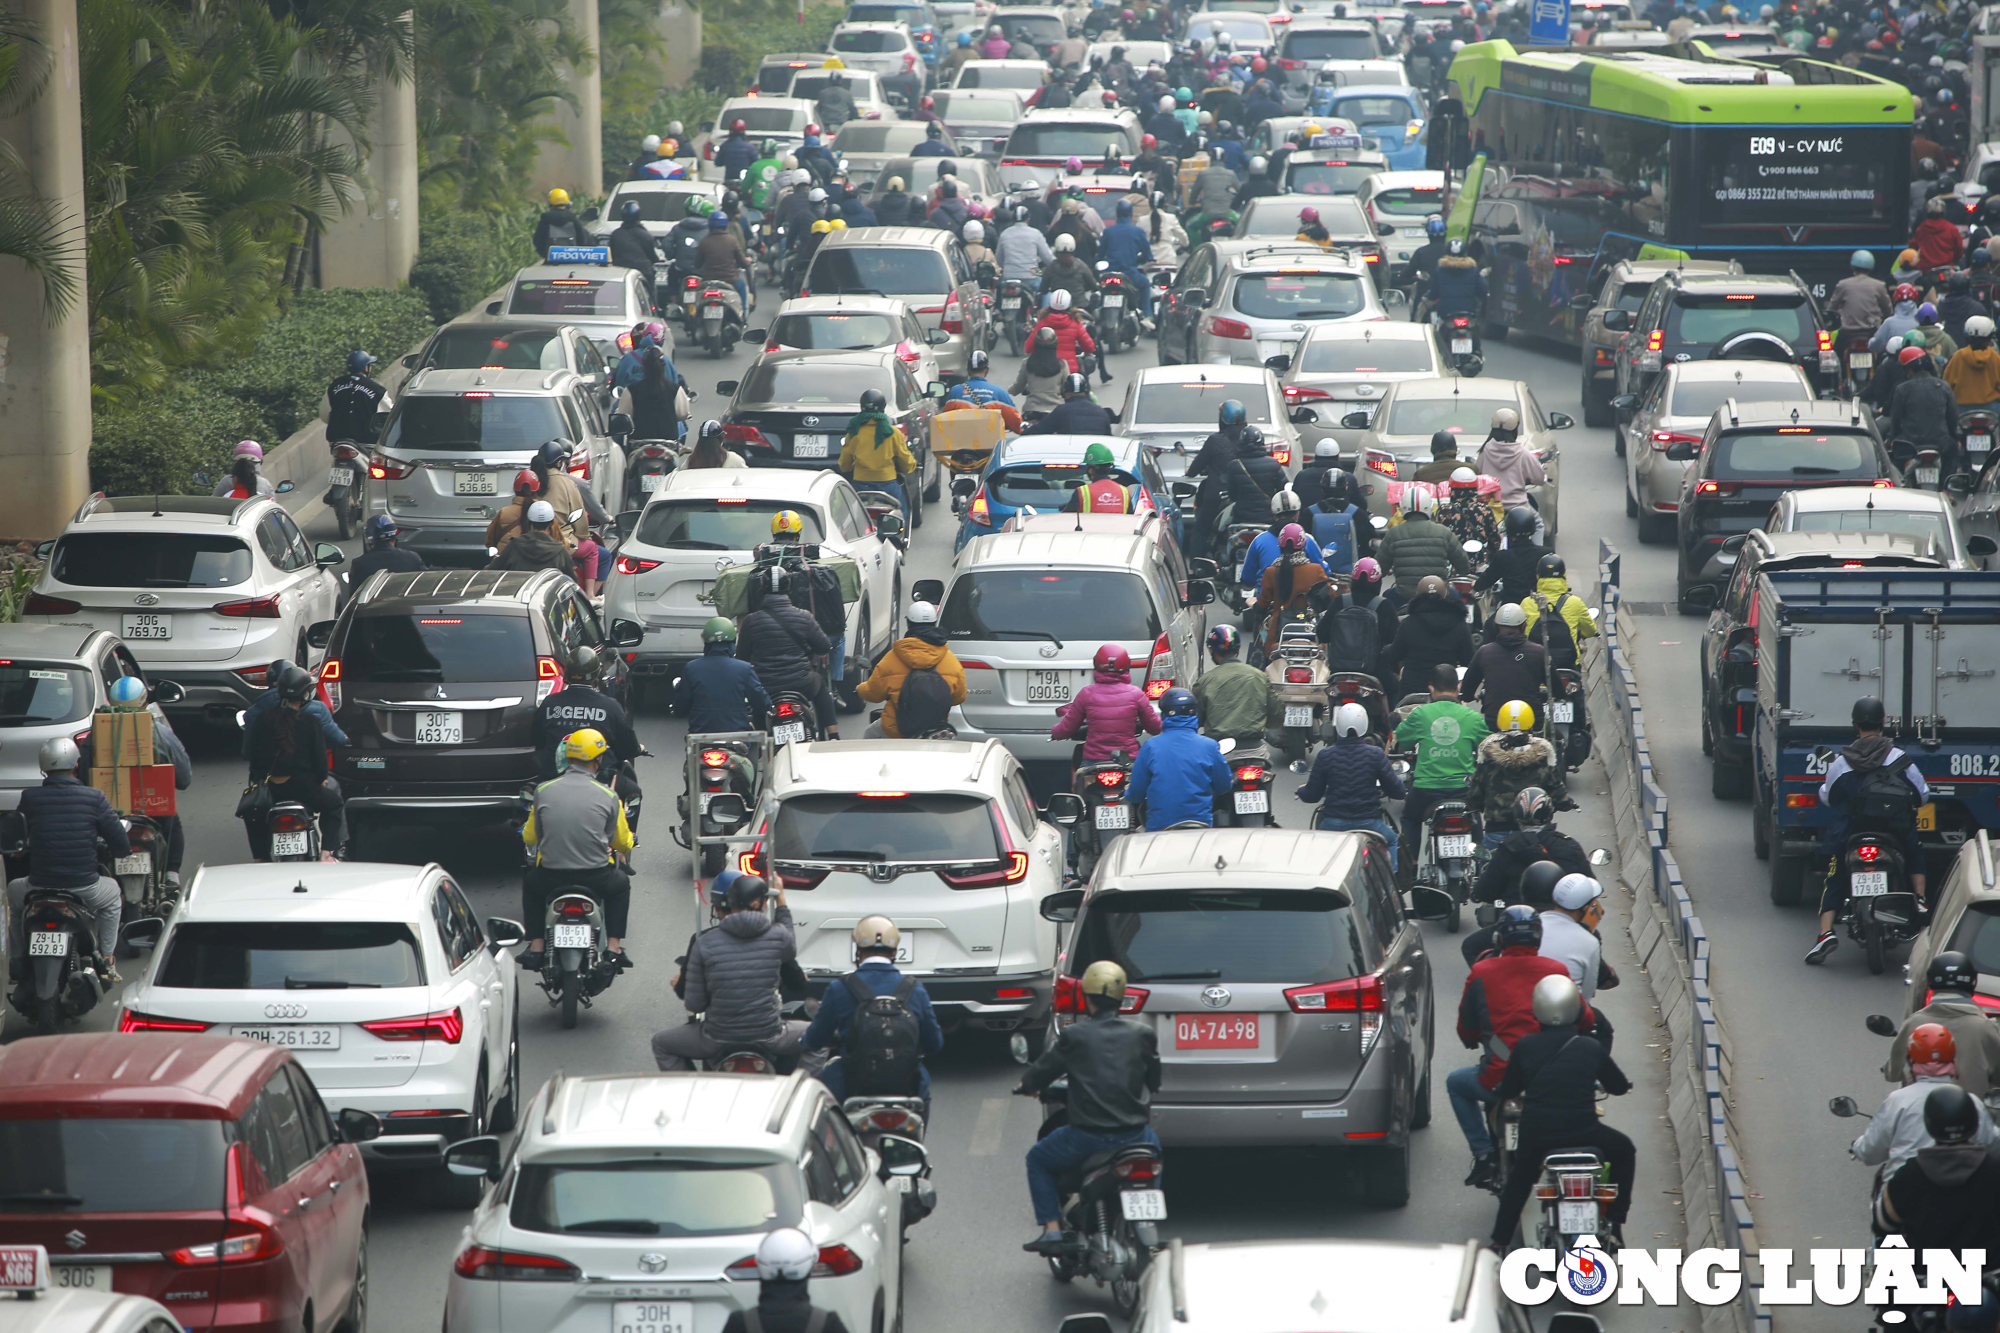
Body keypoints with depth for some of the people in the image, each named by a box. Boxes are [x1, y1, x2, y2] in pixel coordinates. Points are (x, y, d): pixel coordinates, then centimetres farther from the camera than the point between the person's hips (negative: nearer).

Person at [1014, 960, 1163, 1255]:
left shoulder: (1073, 1036, -6)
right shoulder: (1143, 1034, 3)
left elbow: (1042, 1073, 4)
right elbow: (1154, 1081, 16)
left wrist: (1027, 1086, 27)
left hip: (1087, 1136, -3)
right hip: (1133, 1133, 3)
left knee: (1038, 1160, 23)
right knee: (1154, 1146, 38)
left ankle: (1052, 1229, 8)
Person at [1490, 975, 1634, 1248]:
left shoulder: (1525, 1046, -4)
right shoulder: (1591, 1048, -4)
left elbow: (1507, 1090, 7)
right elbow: (1619, 1086, 10)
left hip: (1535, 1135, 1)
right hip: (1583, 1132, -1)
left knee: (1518, 1179, 30)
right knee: (1624, 1151, 27)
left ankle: (1499, 1243, 27)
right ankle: (1613, 1225, 21)